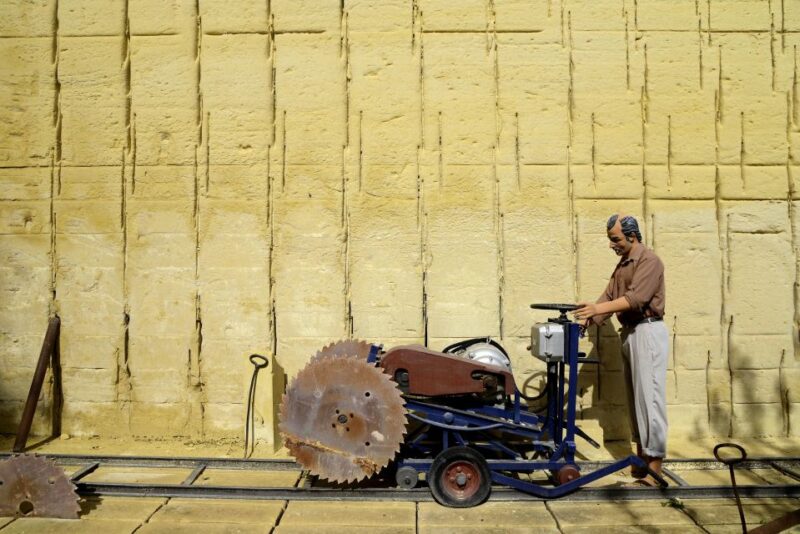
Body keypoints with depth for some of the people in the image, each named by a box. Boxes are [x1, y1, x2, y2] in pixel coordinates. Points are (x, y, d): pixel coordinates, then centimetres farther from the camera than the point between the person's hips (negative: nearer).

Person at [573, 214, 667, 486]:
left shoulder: (648, 261, -11)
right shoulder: (622, 264, 17)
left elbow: (635, 298, -22)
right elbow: (609, 296, 11)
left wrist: (597, 308, -27)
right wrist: (586, 320, -2)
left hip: (647, 332, -9)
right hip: (630, 332, 9)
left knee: (649, 397, -7)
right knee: (634, 396, 12)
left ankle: (655, 462, -2)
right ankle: (641, 458, 20)